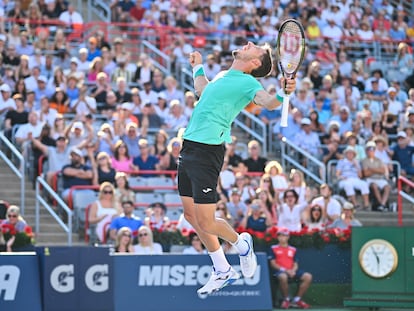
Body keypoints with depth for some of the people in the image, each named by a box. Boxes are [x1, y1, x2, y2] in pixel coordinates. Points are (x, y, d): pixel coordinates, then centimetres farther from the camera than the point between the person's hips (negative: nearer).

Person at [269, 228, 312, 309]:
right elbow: (273, 263, 0)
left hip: (292, 271, 5)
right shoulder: (274, 248, 9)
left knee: (308, 277, -20)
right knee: (283, 277, -42)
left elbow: (295, 264, 15)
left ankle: (296, 300, -10)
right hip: (280, 271, -5)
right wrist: (285, 270, -13)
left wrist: (293, 270, -10)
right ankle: (286, 300, -19)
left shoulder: (293, 249, 20)